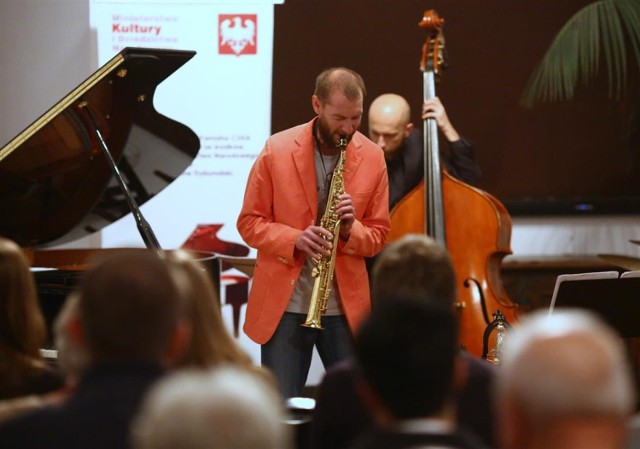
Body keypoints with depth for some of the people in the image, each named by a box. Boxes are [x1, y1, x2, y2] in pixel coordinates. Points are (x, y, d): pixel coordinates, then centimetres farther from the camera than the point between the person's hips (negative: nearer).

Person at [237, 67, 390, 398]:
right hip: (284, 305, -2)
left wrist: (350, 230, -14)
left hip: (346, 307, 2)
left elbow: (378, 234, 9)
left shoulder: (372, 157, 2)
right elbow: (249, 222, 0)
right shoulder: (276, 150, -4)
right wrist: (294, 239, -18)